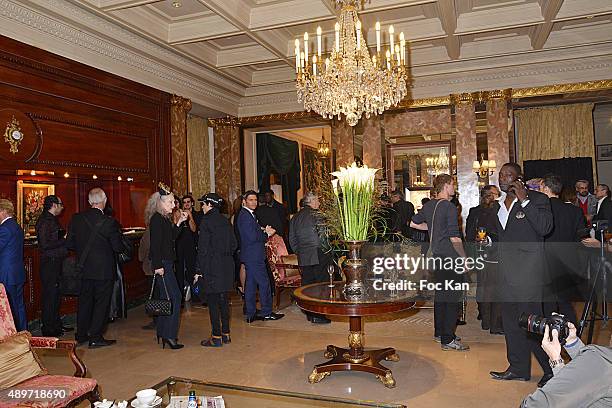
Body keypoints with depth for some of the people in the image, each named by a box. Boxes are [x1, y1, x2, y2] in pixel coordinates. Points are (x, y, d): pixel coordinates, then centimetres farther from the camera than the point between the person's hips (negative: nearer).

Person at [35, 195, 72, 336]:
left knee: (56, 294, 16)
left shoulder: (52, 220, 16)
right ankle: (48, 329, 5)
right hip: (49, 263, -10)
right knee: (50, 295, -3)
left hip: (56, 263, 10)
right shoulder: (45, 221, -14)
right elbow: (45, 245, -21)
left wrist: (65, 238, 9)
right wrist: (64, 240, -18)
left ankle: (56, 325, 26)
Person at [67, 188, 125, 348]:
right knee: (102, 302, 6)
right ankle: (95, 338, 9)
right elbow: (118, 247, -12)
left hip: (84, 269, 5)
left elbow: (70, 244, 2)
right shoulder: (109, 222, -17)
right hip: (104, 269, -5)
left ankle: (81, 334, 29)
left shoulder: (76, 219, -4)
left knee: (85, 300, 18)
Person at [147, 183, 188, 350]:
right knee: (174, 297, -11)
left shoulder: (165, 219, 15)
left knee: (165, 298, 14)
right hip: (162, 264, -10)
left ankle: (162, 333, 22)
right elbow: (155, 244, -19)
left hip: (166, 264, 10)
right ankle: (169, 335, -8)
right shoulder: (157, 219, -13)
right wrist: (158, 266, -22)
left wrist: (179, 222, 9)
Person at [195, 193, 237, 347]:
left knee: (213, 302, 0)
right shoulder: (225, 221, 8)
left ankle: (216, 337, 5)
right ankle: (226, 333, 21)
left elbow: (203, 248, -14)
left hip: (211, 267, -7)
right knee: (224, 300, 13)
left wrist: (198, 270, -9)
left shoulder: (207, 221, -12)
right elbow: (234, 244, 10)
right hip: (227, 266, 7)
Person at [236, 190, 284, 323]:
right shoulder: (245, 215, -16)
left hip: (251, 256, 10)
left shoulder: (249, 214, 16)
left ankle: (251, 314, 18)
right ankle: (267, 312, 6)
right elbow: (252, 237, -22)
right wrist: (266, 233, -9)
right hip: (253, 256, -10)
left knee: (251, 284, 12)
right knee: (264, 283, -3)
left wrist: (264, 232, 3)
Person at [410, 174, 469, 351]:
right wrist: (465, 258, -9)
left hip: (436, 255, 9)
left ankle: (439, 332, 28)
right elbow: (455, 238, -19)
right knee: (452, 298, -2)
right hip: (450, 257, -8)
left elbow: (413, 223, 19)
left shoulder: (428, 205, 7)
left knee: (440, 294, 18)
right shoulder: (449, 207, -16)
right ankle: (448, 339, 3)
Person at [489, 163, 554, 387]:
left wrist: (524, 200, -19)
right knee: (510, 321, 11)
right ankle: (518, 368, 23)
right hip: (506, 270, 7)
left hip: (528, 270, -7)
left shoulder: (537, 199, -3)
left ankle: (551, 368, 9)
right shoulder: (498, 204, 17)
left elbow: (545, 227, -19)